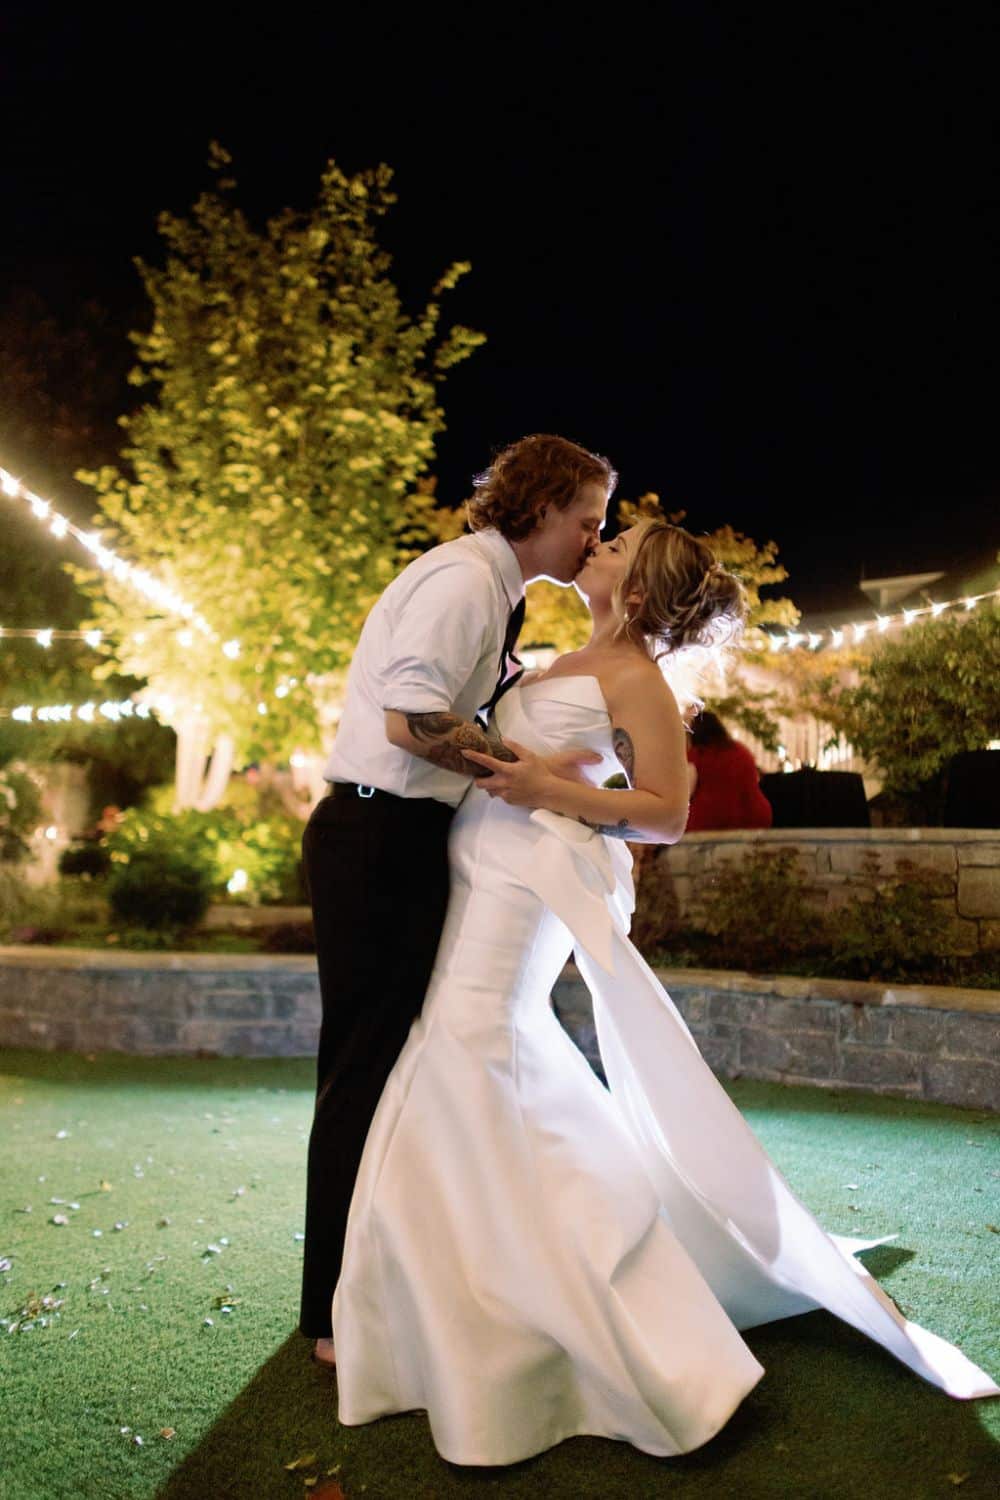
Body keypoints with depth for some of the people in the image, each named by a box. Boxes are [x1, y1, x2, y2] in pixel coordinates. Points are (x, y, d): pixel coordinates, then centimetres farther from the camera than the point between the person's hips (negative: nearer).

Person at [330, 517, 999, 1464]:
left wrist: (547, 790, -20)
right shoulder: (569, 663, 18)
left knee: (466, 1080, -12)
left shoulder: (636, 677, -7)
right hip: (482, 870, 9)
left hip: (526, 879, -9)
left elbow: (666, 817, -11)